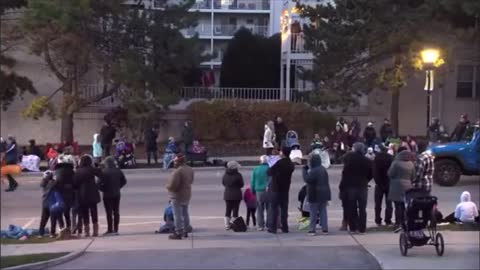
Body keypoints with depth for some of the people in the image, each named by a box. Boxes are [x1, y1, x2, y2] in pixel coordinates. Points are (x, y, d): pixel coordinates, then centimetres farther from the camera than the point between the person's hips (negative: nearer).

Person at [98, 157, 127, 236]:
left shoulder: (104, 172, -14)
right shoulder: (118, 171, 3)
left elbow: (99, 183, -18)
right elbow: (124, 181, 11)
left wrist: (103, 189, -1)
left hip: (107, 195, -5)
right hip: (117, 194, 5)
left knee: (109, 213, -1)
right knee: (116, 212, 9)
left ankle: (110, 230, 1)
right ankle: (115, 230, 12)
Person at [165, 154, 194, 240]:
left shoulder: (178, 171, -27)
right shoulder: (189, 170, 3)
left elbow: (172, 185, -28)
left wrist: (167, 186, -8)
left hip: (177, 196, -9)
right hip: (187, 195, 9)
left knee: (177, 215, -1)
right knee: (185, 213, 20)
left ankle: (178, 233, 3)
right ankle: (186, 231, 29)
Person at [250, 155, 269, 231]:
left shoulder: (255, 169, 3)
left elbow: (252, 182, 6)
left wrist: (253, 191, 16)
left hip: (259, 191, 2)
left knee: (260, 210, 7)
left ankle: (261, 226, 3)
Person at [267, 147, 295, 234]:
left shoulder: (280, 163, -17)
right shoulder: (291, 164, 4)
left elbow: (269, 172, -12)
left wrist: (269, 169, 11)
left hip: (276, 188, -6)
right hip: (285, 189, 6)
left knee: (273, 208, -1)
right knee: (284, 208, 12)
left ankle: (273, 228, -3)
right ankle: (285, 227, 12)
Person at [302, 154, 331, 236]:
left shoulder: (313, 171, -18)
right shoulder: (323, 170, 10)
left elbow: (307, 179, -26)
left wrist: (305, 170, -17)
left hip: (315, 195, -7)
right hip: (324, 194, 7)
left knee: (313, 212, -1)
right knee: (323, 211, 11)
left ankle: (312, 229, -1)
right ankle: (325, 229, 9)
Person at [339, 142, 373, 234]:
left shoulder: (349, 158, -8)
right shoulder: (367, 161, -3)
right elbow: (371, 174, 2)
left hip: (350, 186, -1)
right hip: (362, 187, 1)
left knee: (351, 208, 6)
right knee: (362, 209, 6)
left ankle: (353, 228, 5)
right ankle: (362, 228, 5)